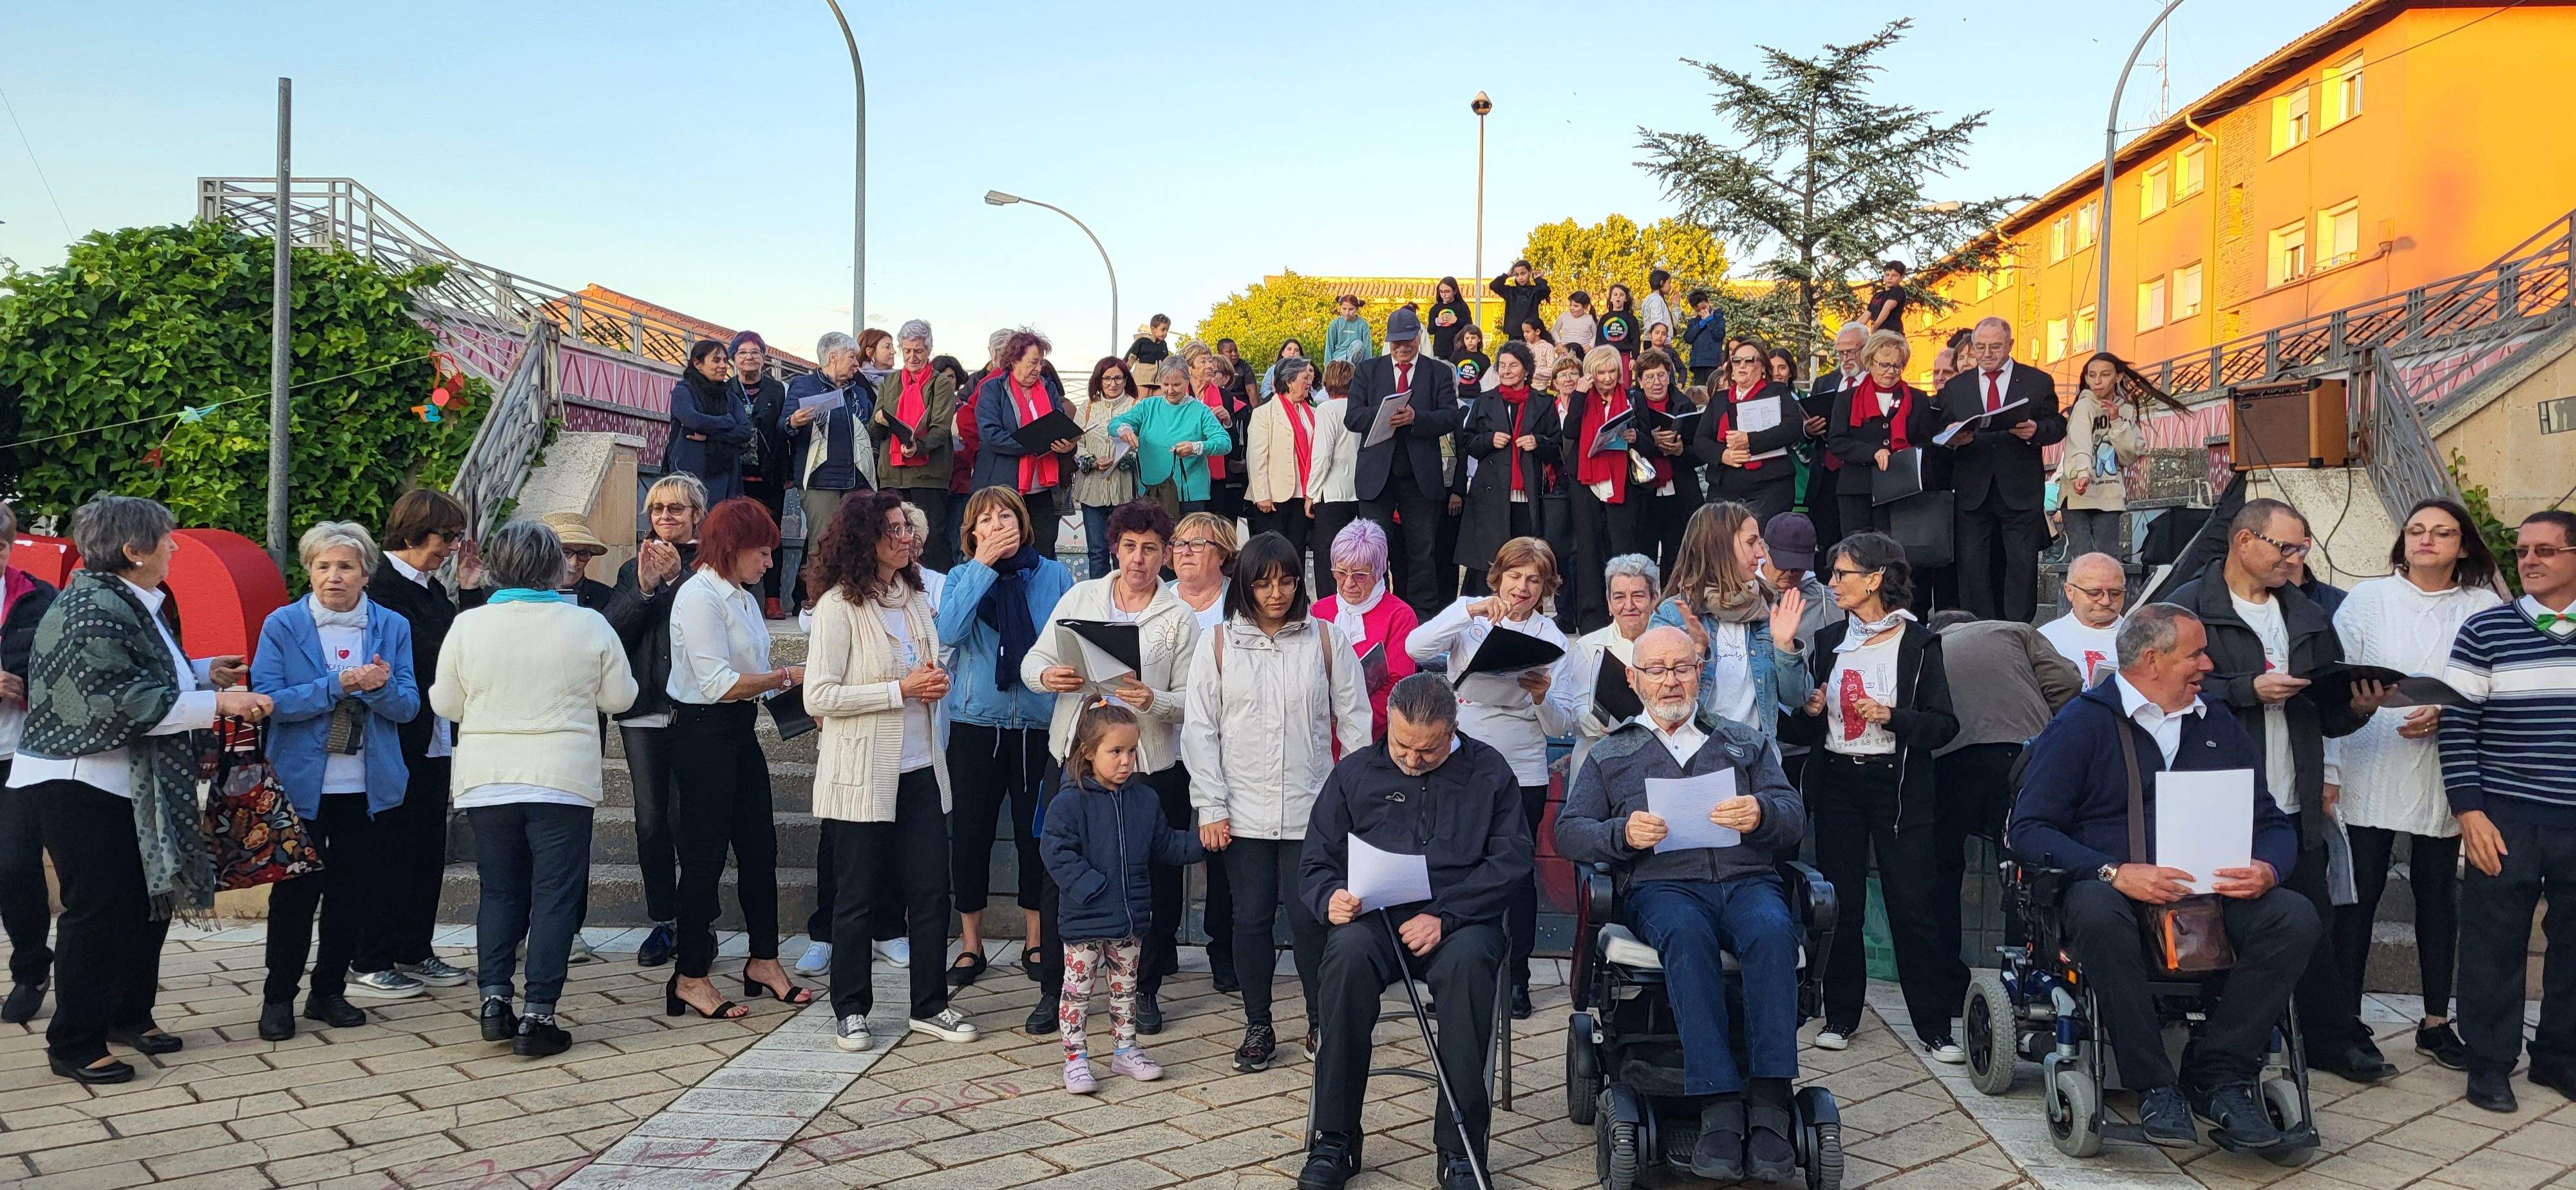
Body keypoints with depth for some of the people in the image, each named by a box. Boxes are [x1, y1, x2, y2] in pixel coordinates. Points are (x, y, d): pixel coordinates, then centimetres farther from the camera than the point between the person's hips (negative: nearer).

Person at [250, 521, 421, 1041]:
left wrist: (380, 687, -22)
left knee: (353, 893, 10)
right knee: (295, 892, 4)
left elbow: (408, 707, -1)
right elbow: (267, 700, -12)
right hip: (302, 784, -2)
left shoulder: (393, 628, 3)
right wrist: (337, 687, -21)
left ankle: (330, 992, 23)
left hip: (367, 786, 2)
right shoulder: (282, 626, -2)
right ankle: (279, 997, 18)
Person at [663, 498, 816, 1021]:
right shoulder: (699, 596, -14)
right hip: (703, 735, -9)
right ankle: (689, 978, 9)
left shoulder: (741, 597, 14)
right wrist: (789, 676, -15)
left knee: (760, 848, 11)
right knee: (705, 856, -1)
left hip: (740, 732, 9)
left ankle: (764, 961, 22)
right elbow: (718, 683, -21)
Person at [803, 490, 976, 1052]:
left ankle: (929, 1004, 20)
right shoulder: (839, 605, -10)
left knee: (931, 890, 7)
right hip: (862, 777, -6)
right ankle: (851, 1011, 19)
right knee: (858, 898, 5)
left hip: (919, 770, 6)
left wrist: (935, 683, 2)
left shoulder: (917, 598, 11)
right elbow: (818, 697, -15)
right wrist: (901, 690, -16)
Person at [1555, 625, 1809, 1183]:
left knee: (1772, 931, -34)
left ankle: (1769, 1104, -37)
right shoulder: (1610, 754, 23)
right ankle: (1720, 1107, -39)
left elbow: (1795, 821, 12)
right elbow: (1568, 831, 11)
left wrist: (1761, 813, -13)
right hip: (1662, 885, -1)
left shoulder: (1746, 743, 25)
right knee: (1688, 936, -37)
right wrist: (1623, 833, -10)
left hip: (1747, 879, 1)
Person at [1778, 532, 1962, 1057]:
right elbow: (1802, 730, 15)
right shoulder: (1828, 640, 10)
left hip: (1899, 786, -3)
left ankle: (1934, 1025, 6)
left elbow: (1945, 724, -5)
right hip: (1836, 783, 3)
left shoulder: (1918, 643, -1)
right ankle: (1840, 1016, 18)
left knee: (1911, 905, -4)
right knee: (1841, 904, 6)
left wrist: (1891, 715, -18)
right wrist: (1809, 711, -6)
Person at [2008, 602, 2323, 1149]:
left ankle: (2218, 1073, -13)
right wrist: (2115, 873, -23)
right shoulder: (2081, 724, 1)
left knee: (2295, 915, -24)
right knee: (2095, 913, -38)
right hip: (2114, 889, -4)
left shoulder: (2220, 729, 18)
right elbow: (2029, 830, -7)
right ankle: (2154, 1084, -22)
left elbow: (2273, 822, 17)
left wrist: (2267, 868, -8)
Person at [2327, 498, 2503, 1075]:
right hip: (2369, 773, -2)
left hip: (2441, 776, 2)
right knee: (2357, 895, -1)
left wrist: (2446, 714, -16)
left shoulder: (2484, 607, 5)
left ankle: (2436, 1023, 23)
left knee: (2438, 895, 11)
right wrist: (2326, 770, -6)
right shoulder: (2368, 598, 2)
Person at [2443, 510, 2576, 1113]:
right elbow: (2457, 725, -2)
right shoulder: (2485, 631, -1)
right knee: (2495, 945, 3)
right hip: (2505, 821, -2)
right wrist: (2470, 811, -8)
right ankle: (2489, 1063, 16)